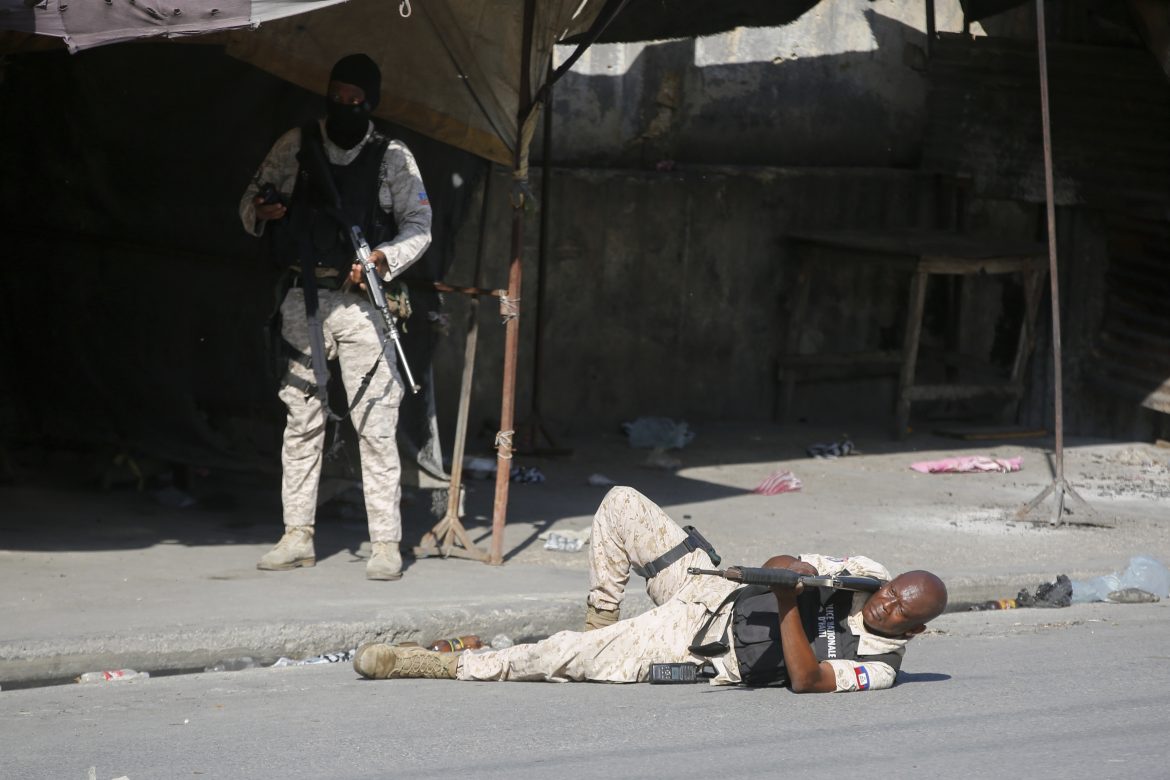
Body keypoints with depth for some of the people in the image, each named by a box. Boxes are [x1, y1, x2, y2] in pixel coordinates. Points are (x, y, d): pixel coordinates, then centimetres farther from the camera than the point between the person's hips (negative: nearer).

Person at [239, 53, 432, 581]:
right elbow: (251, 203, 13)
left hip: (361, 301, -2)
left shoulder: (393, 157, 5)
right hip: (303, 299, 2)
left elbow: (419, 226, 6)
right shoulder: (295, 146, 9)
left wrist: (384, 258, -12)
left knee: (376, 423, -7)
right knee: (302, 419, 6)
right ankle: (297, 537, 13)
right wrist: (261, 210, -11)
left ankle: (386, 543, -5)